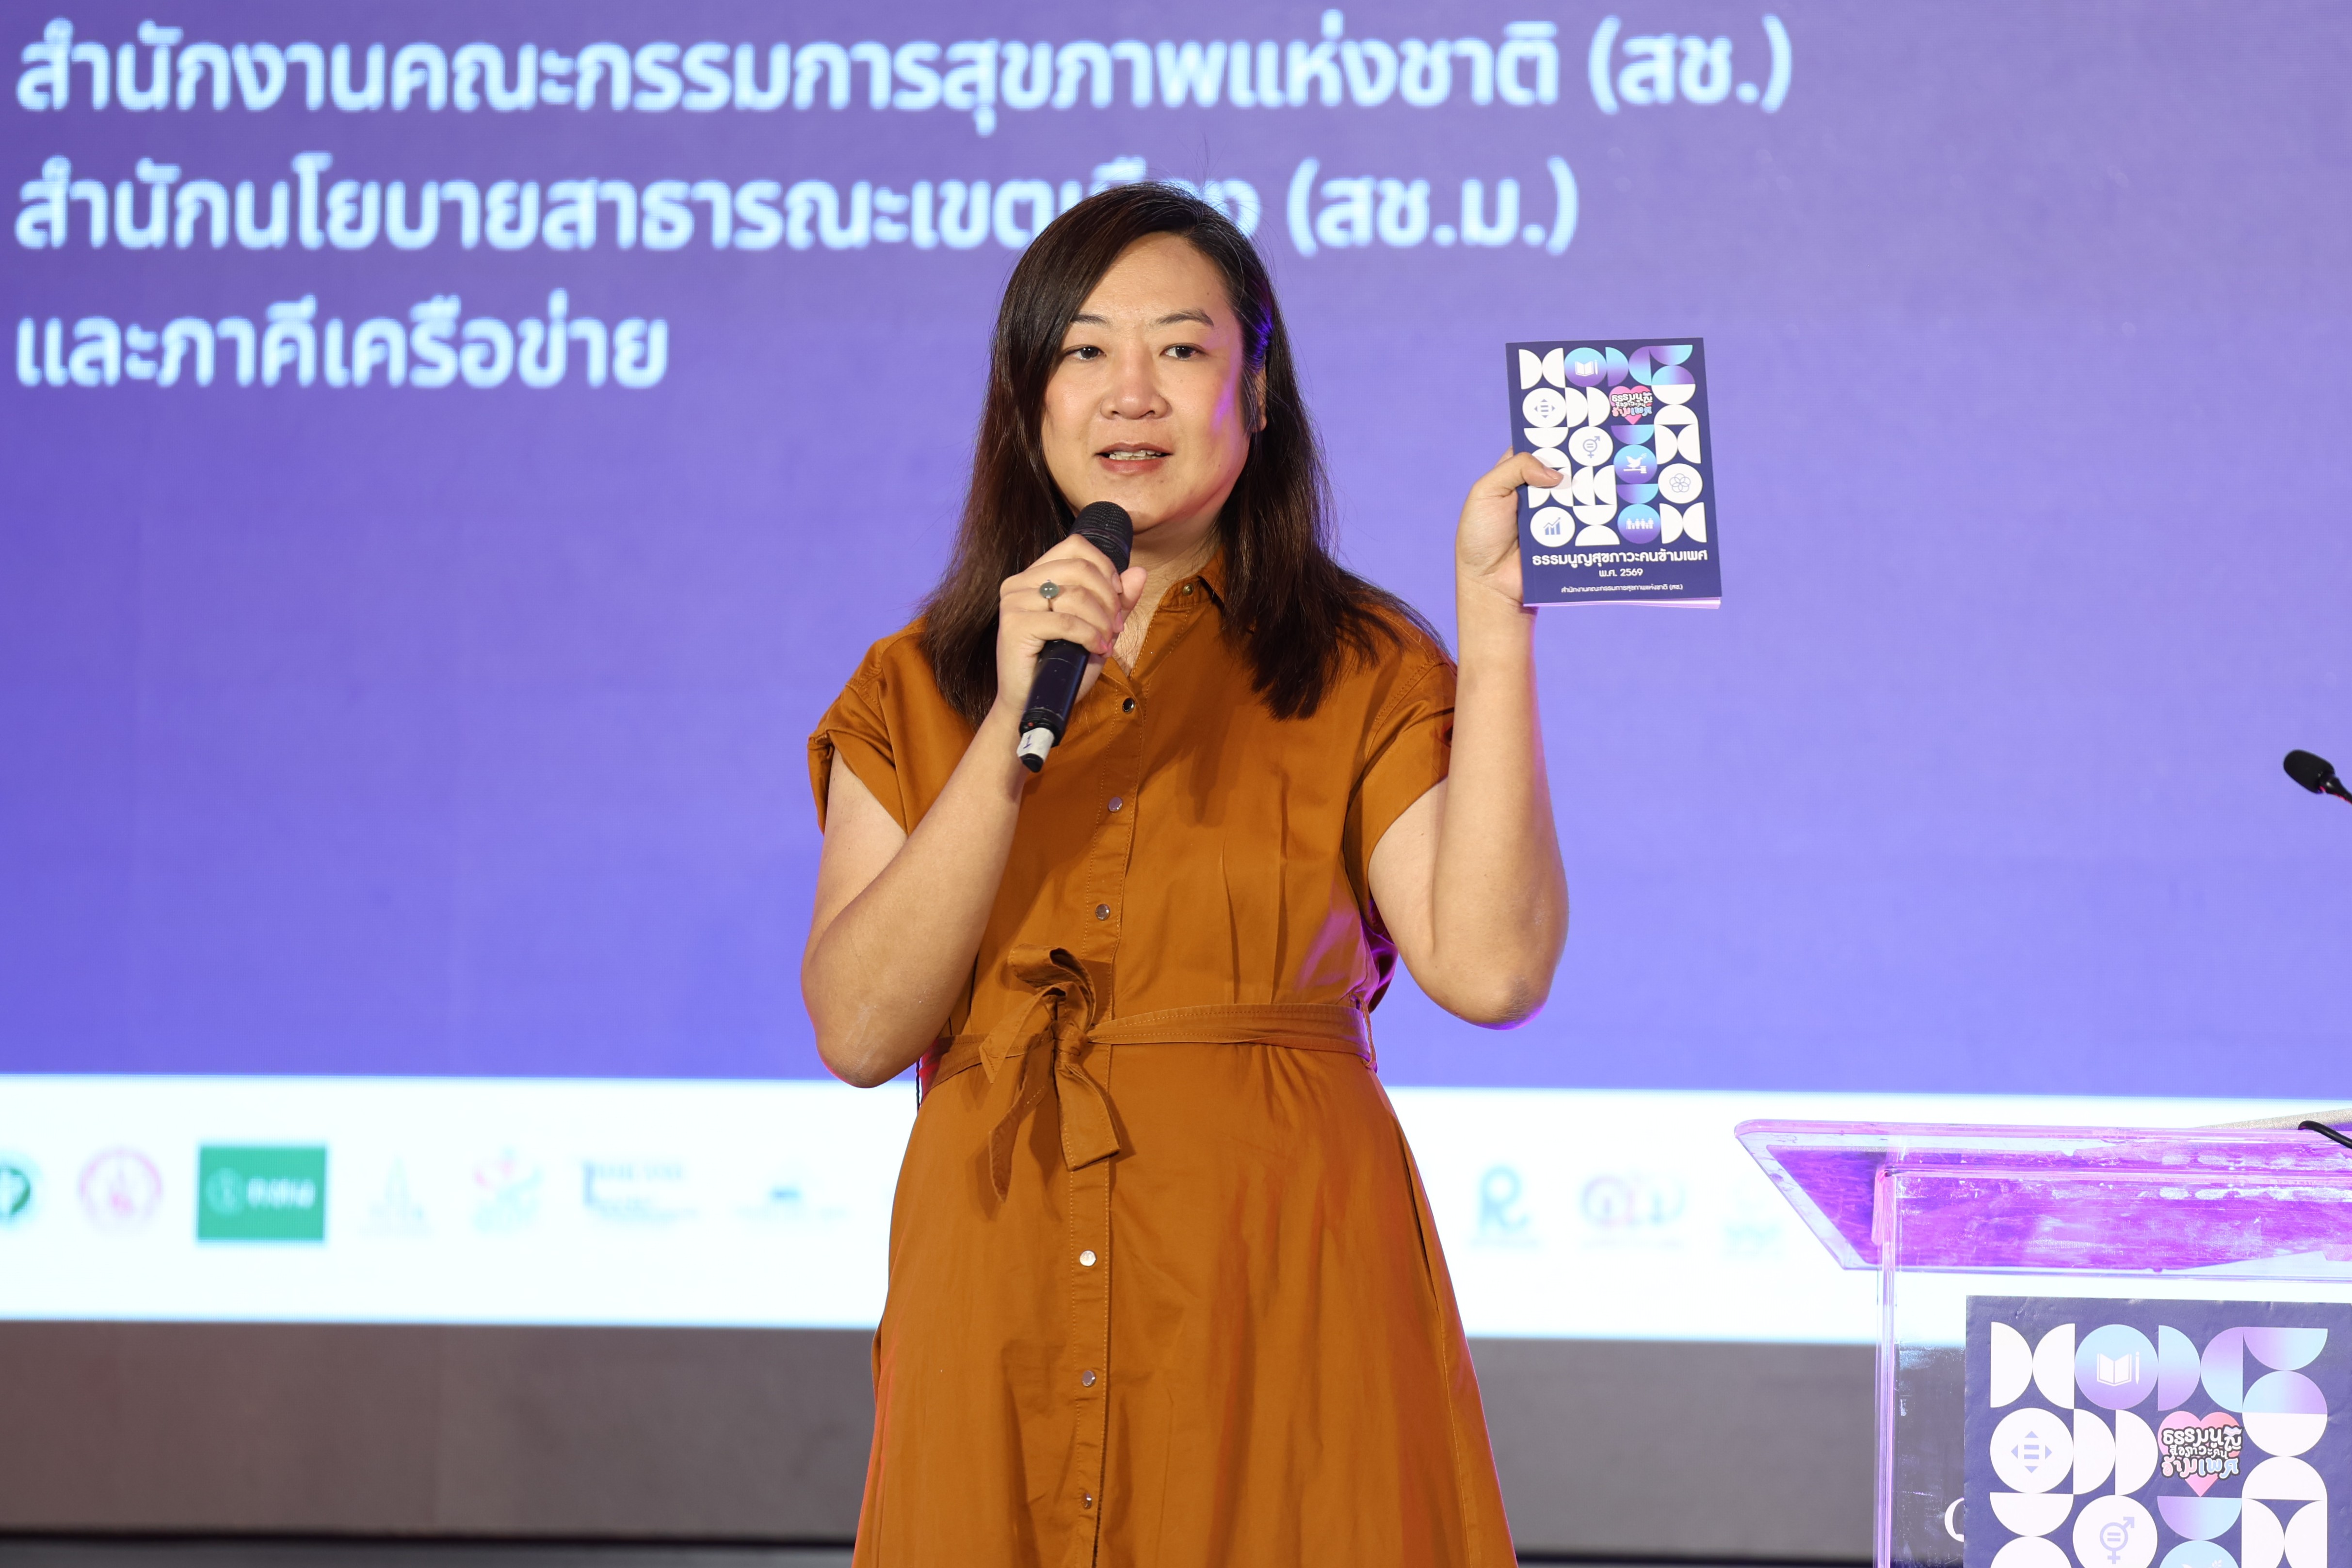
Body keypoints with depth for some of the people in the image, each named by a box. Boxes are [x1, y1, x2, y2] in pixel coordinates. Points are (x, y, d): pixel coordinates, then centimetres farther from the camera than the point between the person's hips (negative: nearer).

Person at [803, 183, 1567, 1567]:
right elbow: (860, 1029, -6)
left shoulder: (1361, 674, 4)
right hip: (1003, 1326, 2)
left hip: (1288, 1313, -1)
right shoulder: (917, 694, 8)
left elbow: (1491, 970, -13)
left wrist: (1495, 612, -12)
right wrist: (1015, 729, -14)